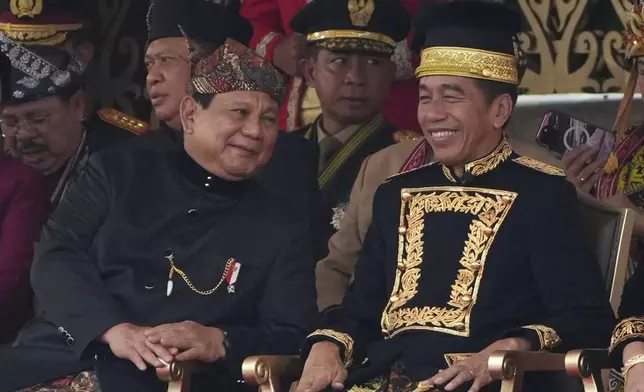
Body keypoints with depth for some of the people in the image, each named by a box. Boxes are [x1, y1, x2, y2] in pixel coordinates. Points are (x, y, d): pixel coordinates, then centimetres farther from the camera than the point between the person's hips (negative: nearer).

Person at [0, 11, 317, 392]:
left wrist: (218, 343, -15)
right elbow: (55, 255, 4)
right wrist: (114, 330, -14)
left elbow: (292, 342, 6)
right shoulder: (117, 172, 16)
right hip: (65, 359, 1)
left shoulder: (283, 231, 14)